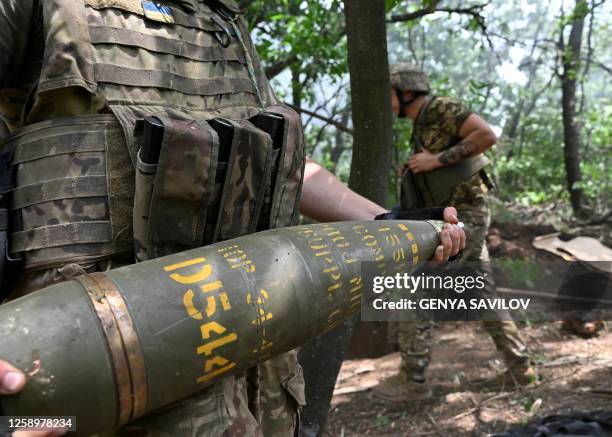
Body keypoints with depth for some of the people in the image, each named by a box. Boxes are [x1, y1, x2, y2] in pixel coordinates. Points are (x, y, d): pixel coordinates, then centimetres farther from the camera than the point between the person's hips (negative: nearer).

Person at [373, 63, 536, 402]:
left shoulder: (441, 108, -9)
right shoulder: (421, 127, 19)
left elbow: (487, 135, -21)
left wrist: (437, 159, -20)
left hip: (462, 218, -10)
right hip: (463, 218, 10)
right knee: (483, 297, 15)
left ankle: (412, 379, -1)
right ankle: (519, 367, 24)